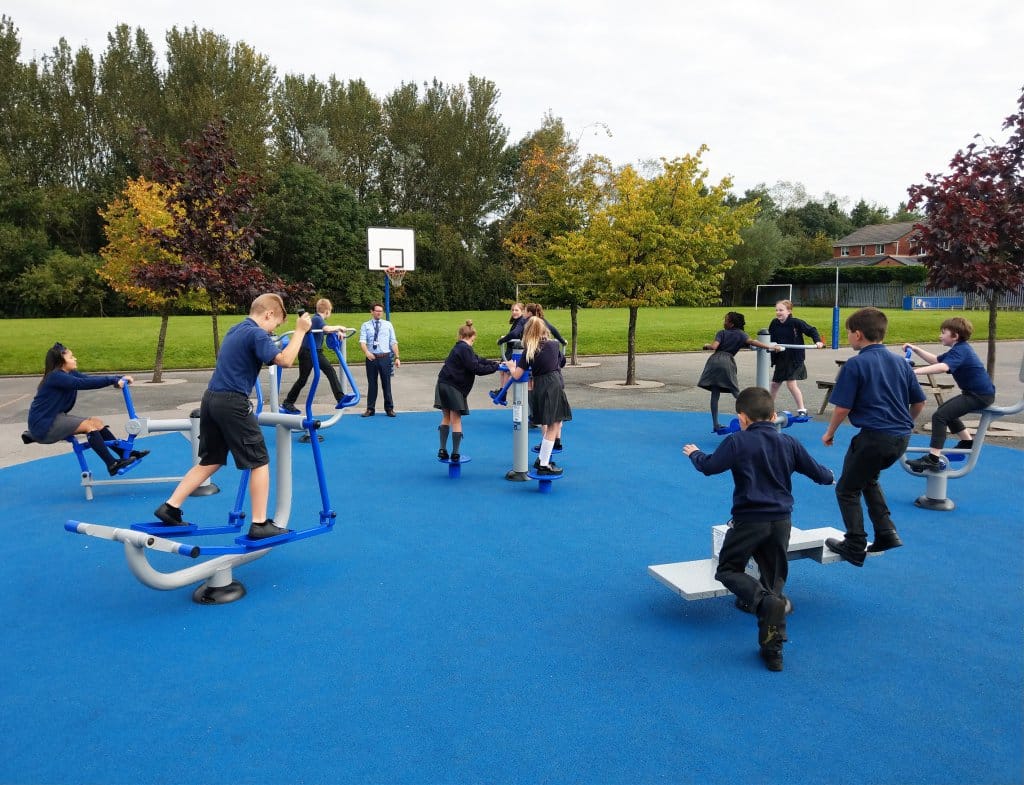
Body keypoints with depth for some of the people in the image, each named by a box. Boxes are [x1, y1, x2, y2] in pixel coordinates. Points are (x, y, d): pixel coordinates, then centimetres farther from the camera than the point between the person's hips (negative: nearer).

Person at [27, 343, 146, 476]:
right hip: (43, 425, -9)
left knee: (97, 422, -1)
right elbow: (84, 384, -31)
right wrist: (113, 381, -32)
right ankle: (112, 464, -19)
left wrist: (120, 379, -16)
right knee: (90, 425, -20)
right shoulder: (55, 377, -20)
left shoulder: (71, 374, 7)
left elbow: (92, 379, -3)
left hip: (56, 418, 9)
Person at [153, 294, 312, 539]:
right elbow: (284, 360, -22)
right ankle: (260, 525, 2)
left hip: (211, 399, 9)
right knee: (259, 462, 0)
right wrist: (300, 331, -15)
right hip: (232, 403, -9)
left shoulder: (236, 330, 18)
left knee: (210, 461, 18)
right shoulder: (256, 333, -11)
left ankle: (170, 509, 18)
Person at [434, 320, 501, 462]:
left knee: (446, 417, 17)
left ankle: (443, 449, 14)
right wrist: (495, 367, -11)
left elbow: (478, 360, 13)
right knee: (456, 420, 1)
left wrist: (495, 364, 6)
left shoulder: (460, 347, 16)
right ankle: (455, 454, 6)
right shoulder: (465, 349, -13)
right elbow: (476, 368, -18)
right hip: (454, 387, -8)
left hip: (443, 385, 8)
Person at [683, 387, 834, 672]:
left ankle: (763, 599, -19)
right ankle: (773, 650, 13)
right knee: (775, 581, 13)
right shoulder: (789, 443, 6)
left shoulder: (737, 442, -9)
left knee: (727, 569, 11)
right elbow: (816, 471, 15)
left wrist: (694, 453, 12)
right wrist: (829, 476, 38)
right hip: (782, 521, 5)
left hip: (749, 520, -5)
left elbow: (709, 466, -10)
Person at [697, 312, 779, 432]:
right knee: (736, 392, 11)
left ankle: (715, 424, 2)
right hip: (727, 362, 0)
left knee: (715, 394, 2)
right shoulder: (740, 334, 14)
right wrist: (769, 347, -3)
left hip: (715, 360, 0)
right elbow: (752, 341, -3)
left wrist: (706, 345, 18)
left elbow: (714, 346, -2)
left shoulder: (722, 333, 12)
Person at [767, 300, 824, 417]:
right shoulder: (774, 323, 0)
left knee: (791, 384, -9)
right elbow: (771, 339, 9)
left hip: (794, 359, -6)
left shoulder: (796, 323, -14)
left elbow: (811, 330, -9)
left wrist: (818, 341, -22)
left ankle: (802, 410, 3)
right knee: (775, 384, 14)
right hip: (780, 359, 6)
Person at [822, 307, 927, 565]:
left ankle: (855, 547, 14)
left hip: (874, 436, -7)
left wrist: (829, 433, 3)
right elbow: (919, 402, 13)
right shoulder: (900, 362, 8)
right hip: (901, 438, 7)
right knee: (868, 478, 29)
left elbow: (842, 408, -12)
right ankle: (886, 533, 24)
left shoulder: (855, 364, -11)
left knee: (847, 489, 10)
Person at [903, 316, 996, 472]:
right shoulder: (959, 348, 14)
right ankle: (967, 442, 40)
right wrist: (916, 349, 10)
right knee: (946, 410, 28)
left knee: (940, 416, -21)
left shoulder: (960, 350, -18)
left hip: (980, 395, -11)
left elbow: (943, 367, -37)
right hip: (975, 392, 11)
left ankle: (933, 459, -24)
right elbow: (935, 360, 19)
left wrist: (916, 371, -45)